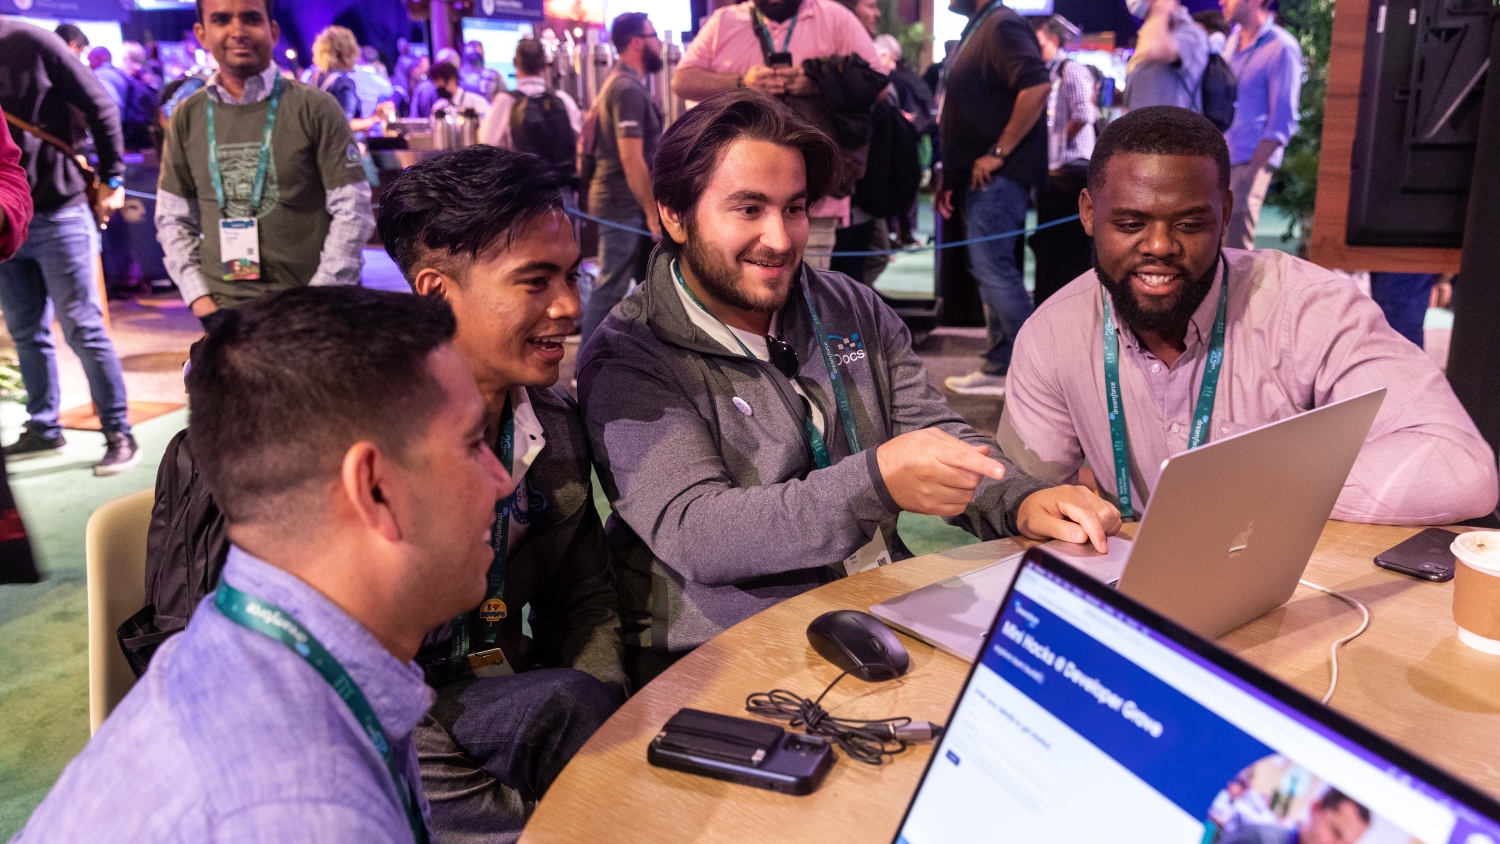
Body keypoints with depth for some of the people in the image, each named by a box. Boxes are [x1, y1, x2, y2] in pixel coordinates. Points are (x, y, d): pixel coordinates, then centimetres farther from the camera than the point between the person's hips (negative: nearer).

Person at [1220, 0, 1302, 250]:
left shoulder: (1281, 48, -9)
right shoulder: (1233, 41, 14)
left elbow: (1281, 122, -12)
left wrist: (1250, 171, -16)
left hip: (1249, 162, -7)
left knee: (1236, 250, -9)